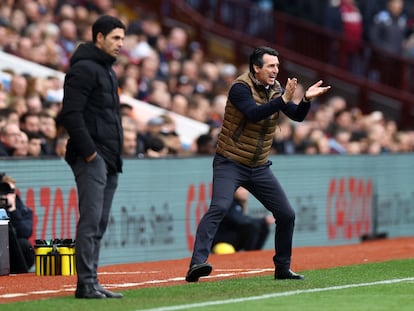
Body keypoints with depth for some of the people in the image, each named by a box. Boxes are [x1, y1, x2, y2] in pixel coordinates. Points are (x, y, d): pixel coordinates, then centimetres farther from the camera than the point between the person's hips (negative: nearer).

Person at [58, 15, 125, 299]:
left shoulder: (108, 71, 21)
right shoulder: (84, 69, -10)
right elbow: (71, 114, -18)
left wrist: (116, 156, 17)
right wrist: (88, 151, -19)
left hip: (109, 160, 10)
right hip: (91, 158, -10)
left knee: (100, 223, 9)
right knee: (91, 220, -12)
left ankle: (92, 284, 12)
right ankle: (86, 284, -13)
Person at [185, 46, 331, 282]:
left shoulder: (276, 89, 6)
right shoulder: (241, 88, -15)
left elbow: (297, 116, -1)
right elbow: (254, 113, -30)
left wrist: (307, 99, -20)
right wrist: (283, 100, -37)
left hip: (259, 167, 7)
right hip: (230, 163, -7)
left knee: (286, 214, 7)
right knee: (219, 207, -26)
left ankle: (283, 268, 23)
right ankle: (197, 263, -34)